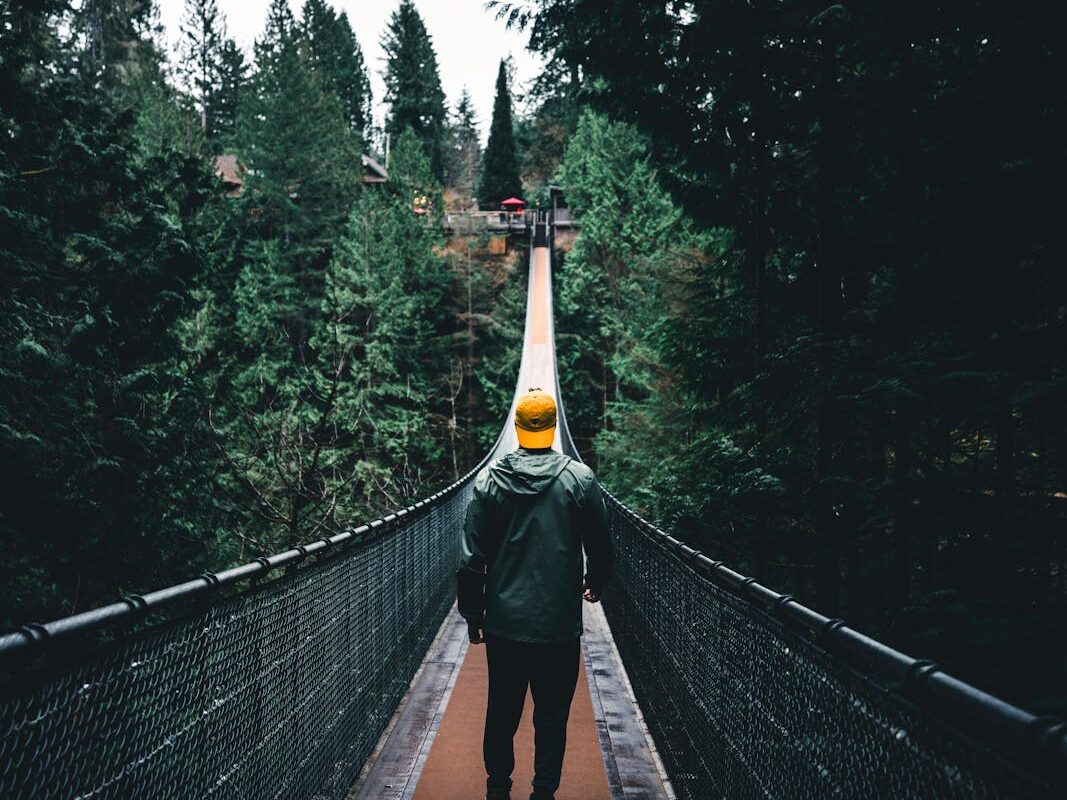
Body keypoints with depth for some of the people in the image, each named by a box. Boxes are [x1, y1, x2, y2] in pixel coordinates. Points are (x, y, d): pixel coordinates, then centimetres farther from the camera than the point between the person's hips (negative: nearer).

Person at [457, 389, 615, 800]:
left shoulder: (490, 478, -4)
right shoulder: (579, 478, -7)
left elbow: (472, 557, -2)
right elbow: (601, 547, 2)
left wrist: (472, 613, 9)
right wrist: (595, 584, 23)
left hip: (503, 622, 2)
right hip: (559, 624, -2)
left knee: (501, 709, 16)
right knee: (552, 714, 9)